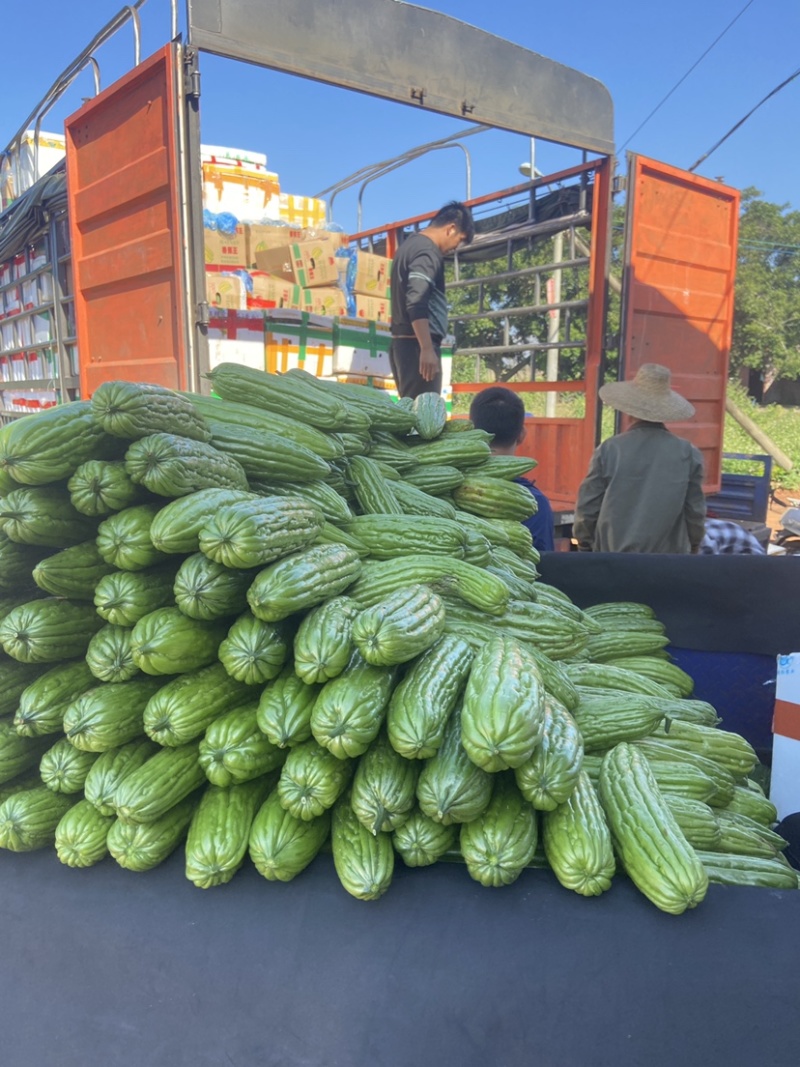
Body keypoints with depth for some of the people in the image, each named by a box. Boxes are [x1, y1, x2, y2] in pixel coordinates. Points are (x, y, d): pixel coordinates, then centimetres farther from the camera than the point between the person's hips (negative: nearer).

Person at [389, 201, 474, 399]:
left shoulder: (410, 244, 20)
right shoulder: (427, 252, -11)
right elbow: (417, 304, -24)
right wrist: (427, 349, -28)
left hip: (403, 342, 10)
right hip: (417, 345, -10)